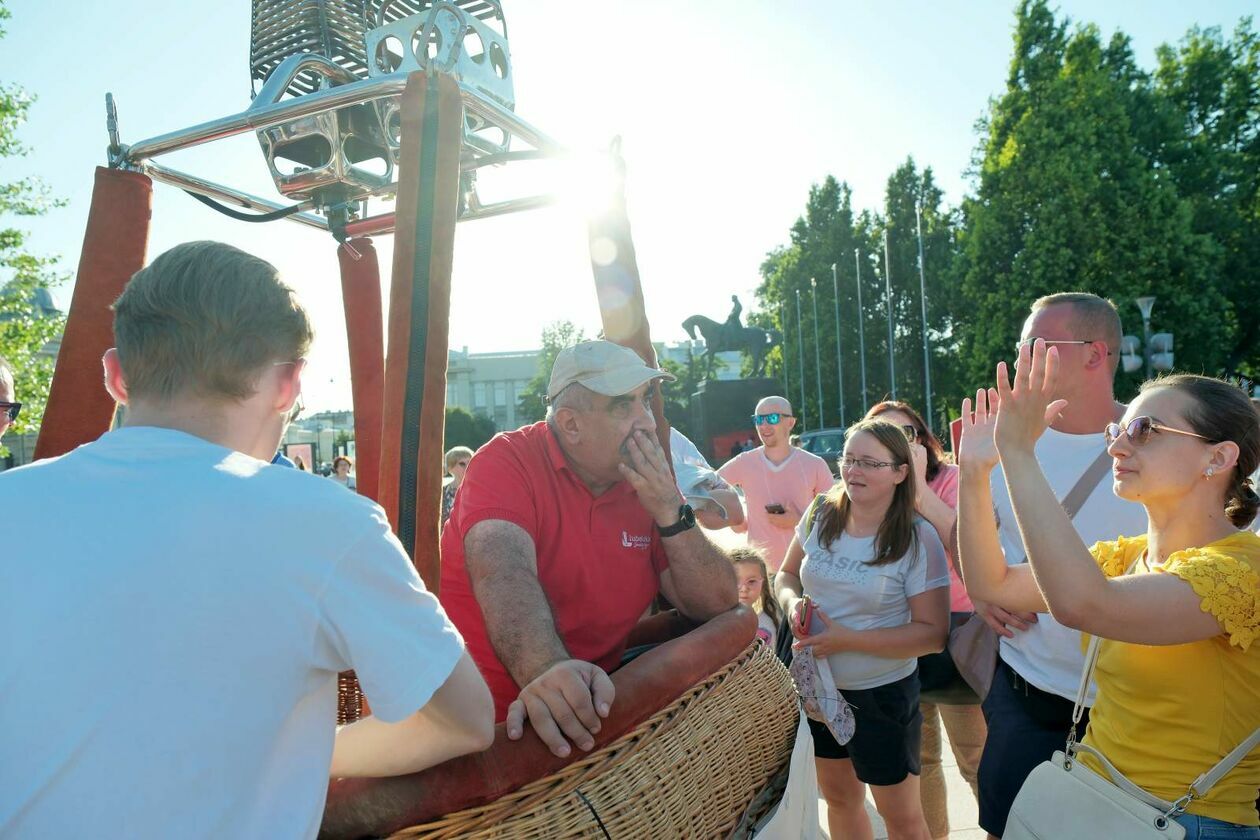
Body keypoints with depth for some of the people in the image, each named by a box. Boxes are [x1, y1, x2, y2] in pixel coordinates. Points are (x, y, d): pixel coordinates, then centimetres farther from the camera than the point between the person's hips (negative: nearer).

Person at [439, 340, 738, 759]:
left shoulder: (650, 483, 2)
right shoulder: (508, 461, -12)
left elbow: (718, 605, 0)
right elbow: (503, 571, -30)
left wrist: (670, 512, -14)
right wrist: (546, 672, -48)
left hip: (592, 705, 4)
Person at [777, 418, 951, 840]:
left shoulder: (918, 540, -19)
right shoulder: (821, 514, -5)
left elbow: (933, 633, -19)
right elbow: (787, 575, 8)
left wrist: (848, 640, -26)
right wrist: (792, 602, -15)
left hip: (882, 694, -4)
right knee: (839, 798, 24)